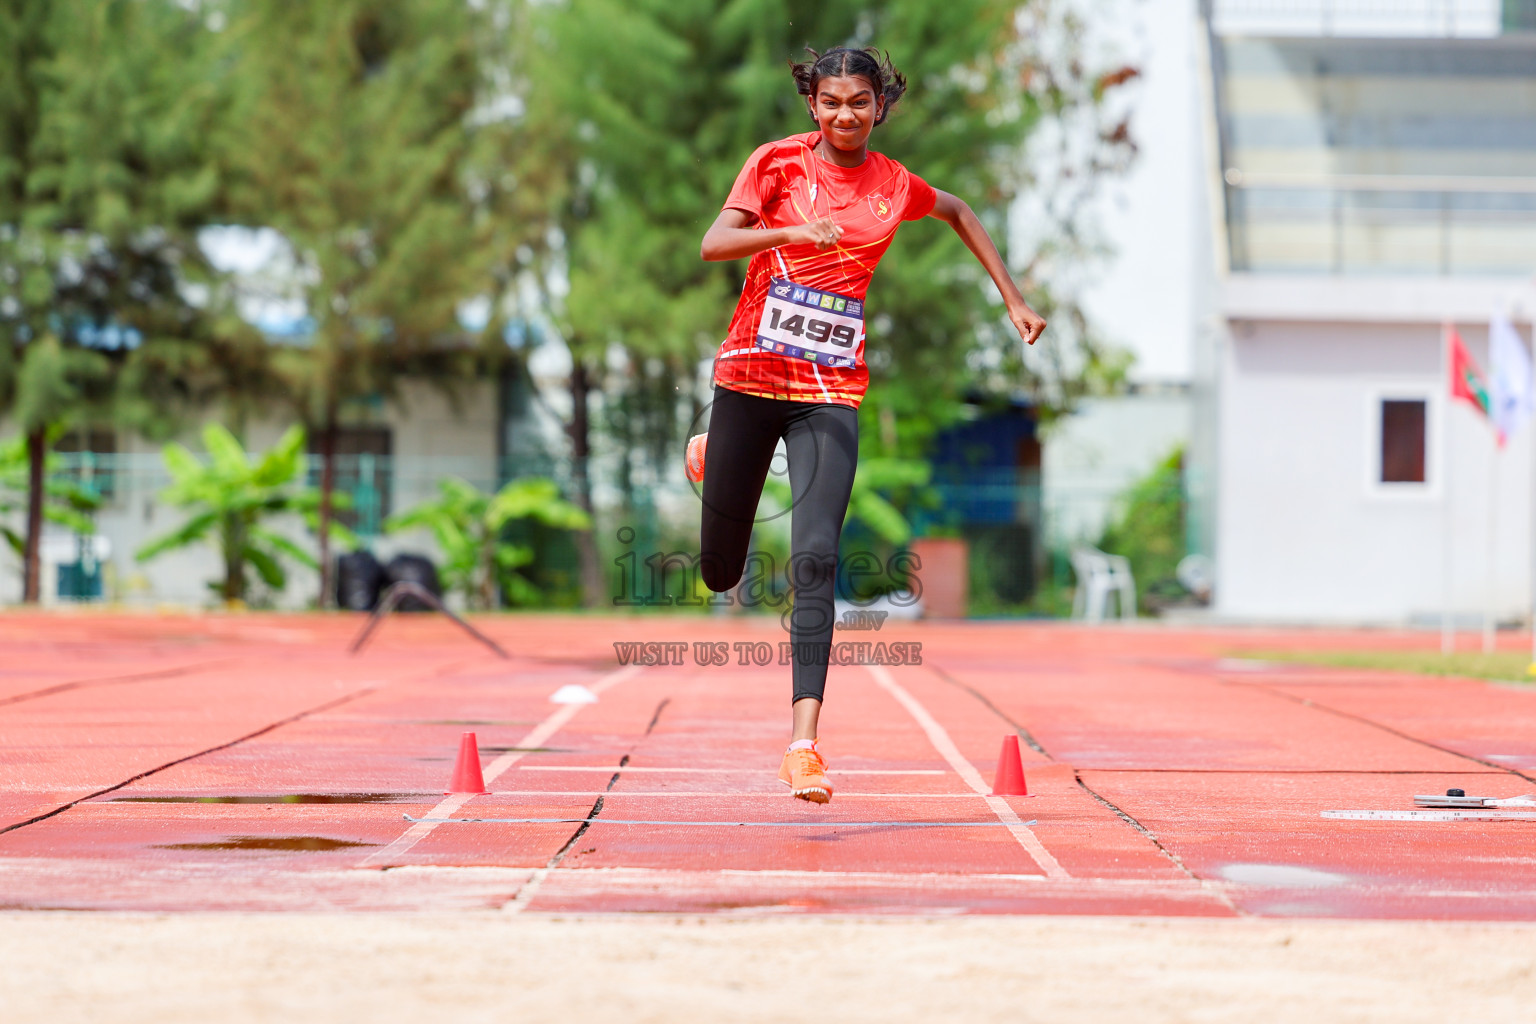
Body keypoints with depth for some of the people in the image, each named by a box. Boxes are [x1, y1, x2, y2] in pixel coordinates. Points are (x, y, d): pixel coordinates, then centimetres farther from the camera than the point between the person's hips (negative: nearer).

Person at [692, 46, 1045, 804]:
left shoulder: (895, 186, 5)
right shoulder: (778, 162, -2)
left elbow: (959, 213, 27)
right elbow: (713, 243, -15)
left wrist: (1012, 297, 24)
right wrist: (792, 232, -31)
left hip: (831, 395, 0)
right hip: (751, 375, 0)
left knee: (814, 560, -19)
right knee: (719, 573, 12)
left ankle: (803, 741, -22)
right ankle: (708, 457, 48)